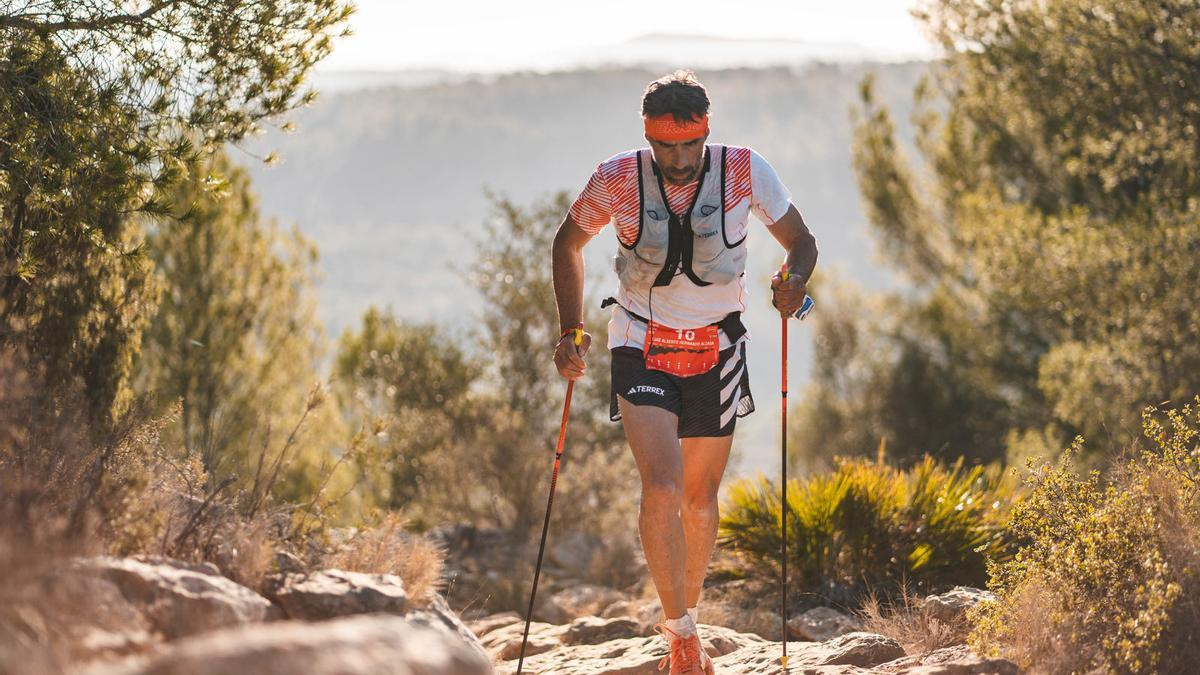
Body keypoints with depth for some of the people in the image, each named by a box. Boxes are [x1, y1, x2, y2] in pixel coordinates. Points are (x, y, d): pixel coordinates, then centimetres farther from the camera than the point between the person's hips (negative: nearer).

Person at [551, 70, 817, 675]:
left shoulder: (744, 172, -13)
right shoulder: (617, 179, -13)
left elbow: (801, 242, -1)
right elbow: (569, 242, 6)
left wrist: (795, 279, -24)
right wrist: (571, 330, -1)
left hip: (715, 352, 2)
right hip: (643, 350, -2)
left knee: (700, 497, 12)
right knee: (661, 489, -19)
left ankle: (686, 625, 31)